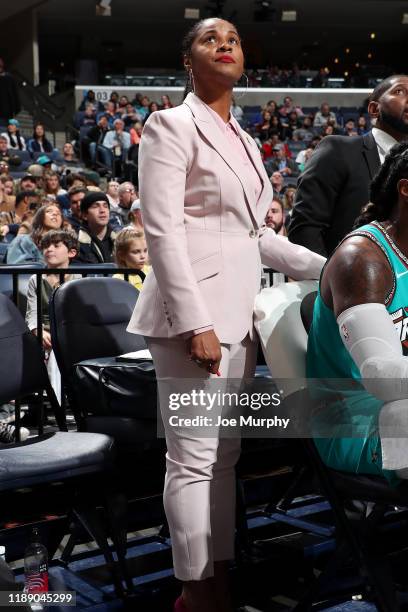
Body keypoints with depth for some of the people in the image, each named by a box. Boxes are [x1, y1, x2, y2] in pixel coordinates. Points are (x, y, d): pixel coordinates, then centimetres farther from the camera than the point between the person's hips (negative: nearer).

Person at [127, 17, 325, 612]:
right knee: (195, 458, -4)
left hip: (238, 311, 8)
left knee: (225, 455, 13)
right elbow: (163, 231, -14)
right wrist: (196, 323, -21)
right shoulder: (171, 126, -5)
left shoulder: (245, 141, 20)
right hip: (194, 310, -8)